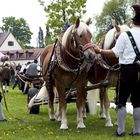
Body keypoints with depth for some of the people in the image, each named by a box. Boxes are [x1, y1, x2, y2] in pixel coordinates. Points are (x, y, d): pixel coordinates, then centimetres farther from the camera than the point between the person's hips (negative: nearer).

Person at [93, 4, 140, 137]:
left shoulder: (125, 35, -7)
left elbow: (115, 53, -11)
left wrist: (100, 51, -4)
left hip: (128, 69, -3)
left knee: (121, 100, 6)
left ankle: (120, 130, 5)